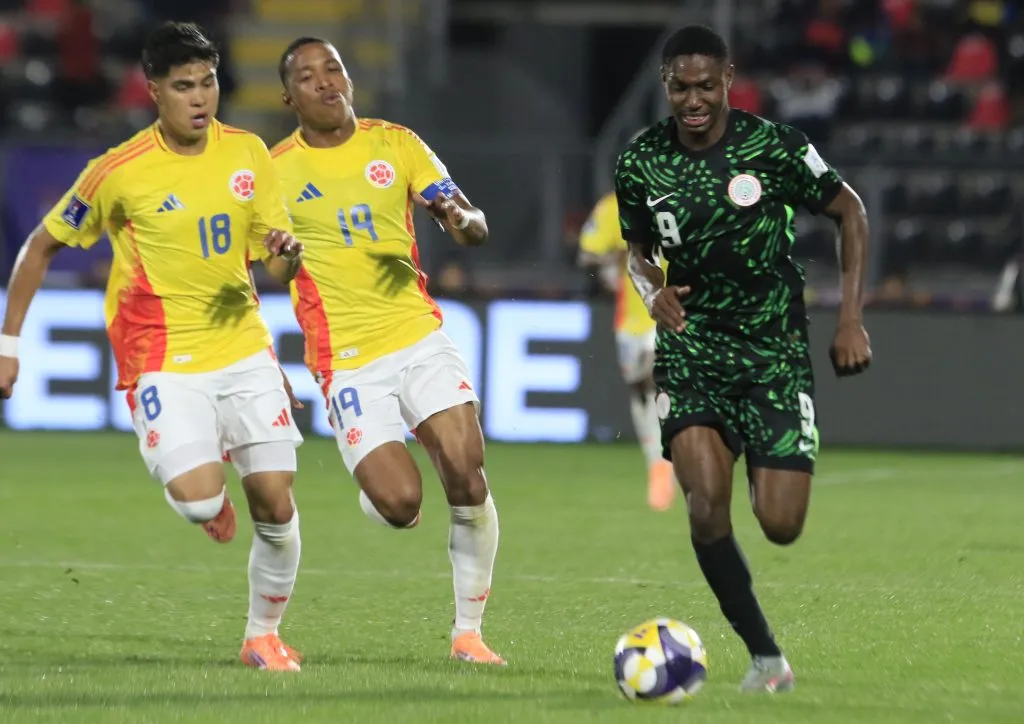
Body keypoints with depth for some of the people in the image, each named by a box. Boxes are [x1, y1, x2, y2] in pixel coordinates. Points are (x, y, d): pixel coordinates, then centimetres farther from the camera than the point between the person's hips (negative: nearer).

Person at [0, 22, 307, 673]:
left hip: (243, 349, 4)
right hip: (162, 360, -4)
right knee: (198, 501, -22)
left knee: (276, 504, -2)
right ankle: (211, 496, 17)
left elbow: (279, 268, 7)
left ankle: (264, 636, 20)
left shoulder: (248, 154, 1)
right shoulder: (119, 173, -11)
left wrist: (286, 254, -18)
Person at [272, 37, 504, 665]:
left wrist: (461, 219, -21)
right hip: (348, 357, -2)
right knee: (400, 505, -16)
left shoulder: (397, 144, 6)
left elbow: (477, 229, 3)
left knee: (467, 468, -15)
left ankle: (469, 631, -1)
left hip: (419, 335, 2)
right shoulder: (274, 170, 0)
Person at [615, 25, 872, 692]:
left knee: (782, 525, -6)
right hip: (691, 344, 1)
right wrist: (653, 290, -7)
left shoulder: (773, 147, -10)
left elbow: (850, 211, 2)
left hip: (774, 348, -1)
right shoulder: (640, 163, -2)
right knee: (707, 500, -23)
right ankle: (765, 655, -10)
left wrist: (851, 321, -3)